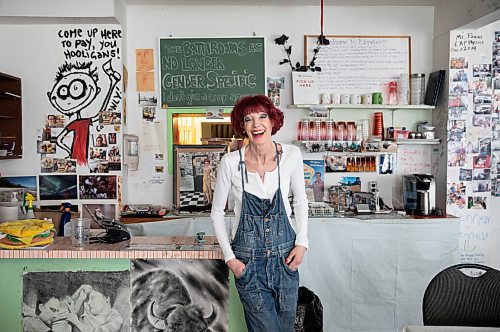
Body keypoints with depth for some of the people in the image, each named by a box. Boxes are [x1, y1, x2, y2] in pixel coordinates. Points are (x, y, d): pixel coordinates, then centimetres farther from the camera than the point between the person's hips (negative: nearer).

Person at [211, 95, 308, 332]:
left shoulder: (291, 155, -6)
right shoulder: (231, 162, -11)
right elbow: (217, 212, 0)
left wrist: (302, 242, 0)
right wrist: (229, 257, -4)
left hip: (284, 254, 3)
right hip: (248, 259, -2)